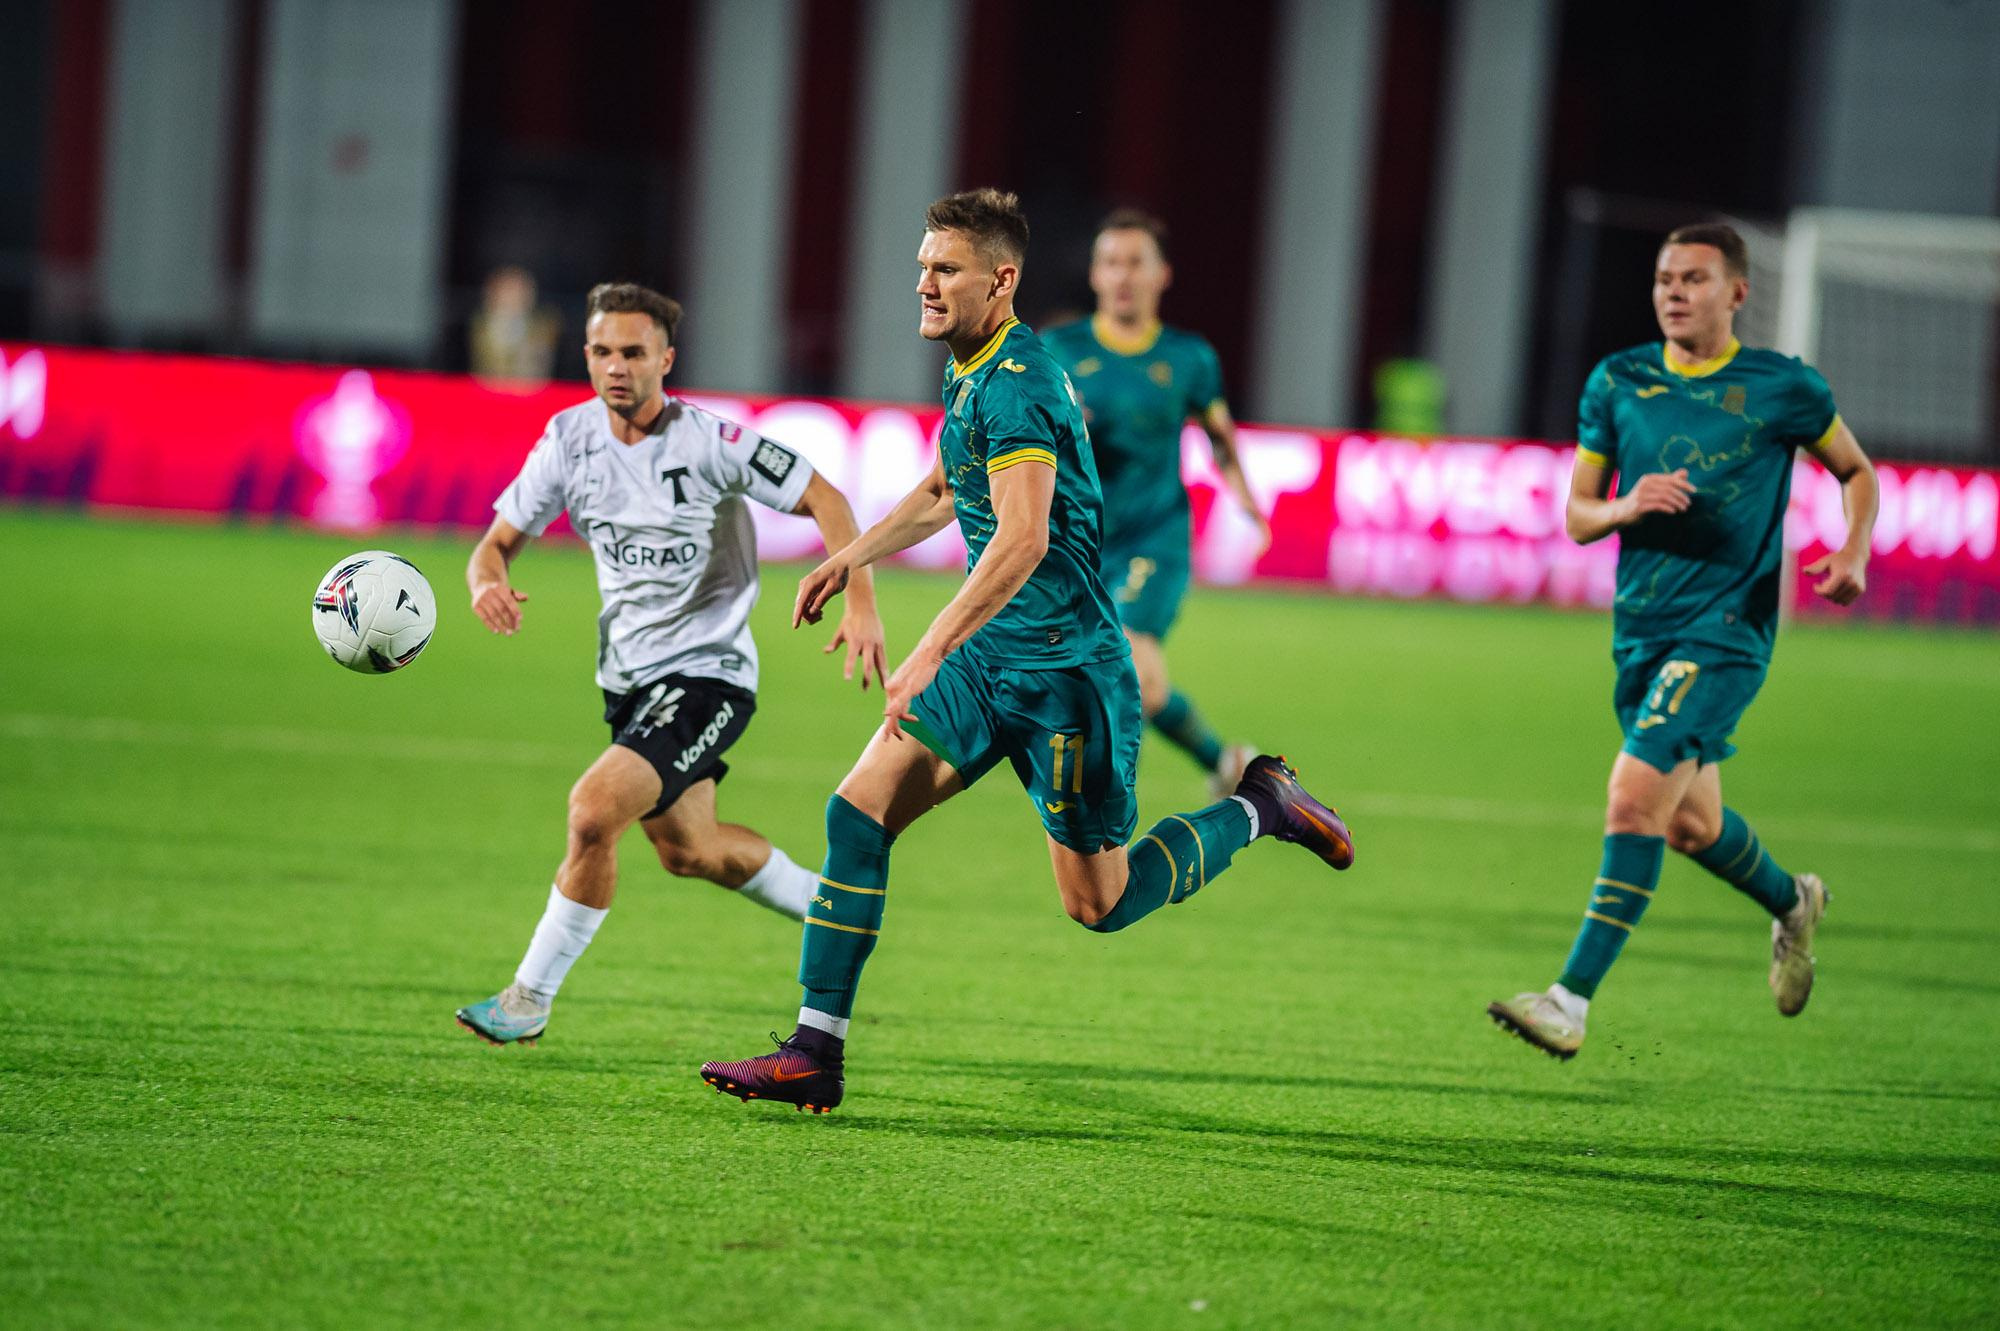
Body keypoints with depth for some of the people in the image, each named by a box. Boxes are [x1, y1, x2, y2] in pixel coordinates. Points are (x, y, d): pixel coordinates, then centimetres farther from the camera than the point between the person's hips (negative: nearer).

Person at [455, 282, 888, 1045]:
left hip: (706, 675, -7)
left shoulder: (708, 441, -18)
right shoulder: (570, 439, -3)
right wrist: (488, 584, -23)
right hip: (628, 678, 7)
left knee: (594, 809, -23)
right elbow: (501, 539, 1)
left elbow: (821, 499, -11)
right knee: (688, 850, 21)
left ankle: (530, 998, -11)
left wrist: (860, 603, -23)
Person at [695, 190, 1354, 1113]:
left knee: (1099, 906, 3)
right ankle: (815, 1053, -5)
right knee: (856, 812, -6)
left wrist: (929, 656, -35)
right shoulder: (971, 370, 10)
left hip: (1063, 671, -9)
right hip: (990, 658, 9)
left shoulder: (1016, 386, -21)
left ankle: (1259, 808, 26)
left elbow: (1022, 540, -32)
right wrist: (851, 557, 23)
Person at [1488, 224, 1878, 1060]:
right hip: (1641, 629, 5)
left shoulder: (1783, 389, -4)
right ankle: (1791, 903, 49)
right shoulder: (1617, 383, 4)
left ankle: (1572, 1001, -19)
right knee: (1691, 824, 16)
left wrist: (1853, 555, -6)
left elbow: (1856, 471, 12)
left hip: (1727, 627, -5)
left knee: (1636, 797, -19)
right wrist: (1627, 506, -13)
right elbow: (1576, 517, 9)